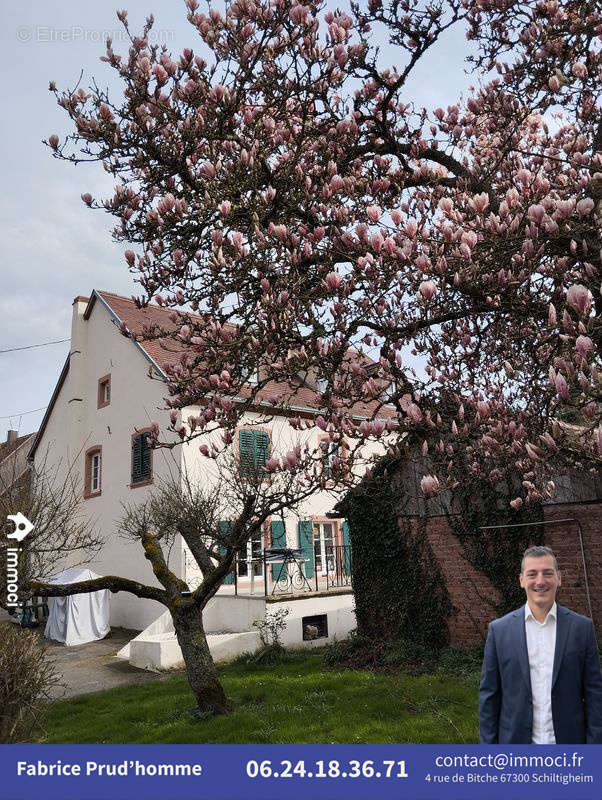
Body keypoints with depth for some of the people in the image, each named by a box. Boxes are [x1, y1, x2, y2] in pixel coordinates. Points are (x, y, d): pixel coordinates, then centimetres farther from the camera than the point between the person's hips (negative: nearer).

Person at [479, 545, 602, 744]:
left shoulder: (582, 627, -2)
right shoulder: (499, 629, -4)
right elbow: (489, 695, 0)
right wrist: (488, 744, -2)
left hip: (568, 740, 0)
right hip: (515, 740, 0)